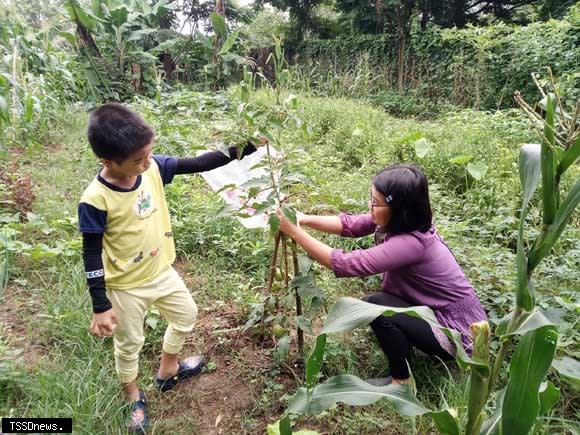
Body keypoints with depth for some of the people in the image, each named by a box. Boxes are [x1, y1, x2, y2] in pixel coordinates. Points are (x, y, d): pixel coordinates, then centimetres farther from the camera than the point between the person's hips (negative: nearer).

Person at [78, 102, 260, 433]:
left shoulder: (154, 168, -14)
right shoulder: (96, 200, -28)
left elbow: (195, 165, -6)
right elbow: (92, 255, -20)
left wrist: (236, 151, -16)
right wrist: (101, 306, -17)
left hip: (161, 270, 6)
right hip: (126, 286, -6)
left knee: (187, 314, 24)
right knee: (130, 344, 16)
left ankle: (168, 370, 51)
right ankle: (133, 397, 46)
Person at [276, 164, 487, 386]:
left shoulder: (411, 243, -33)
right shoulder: (404, 220, -9)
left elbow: (345, 263, -34)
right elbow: (350, 224, -5)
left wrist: (294, 232, -29)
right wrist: (304, 219, -18)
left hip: (459, 333, -8)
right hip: (436, 309, 8)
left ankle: (402, 382, -1)